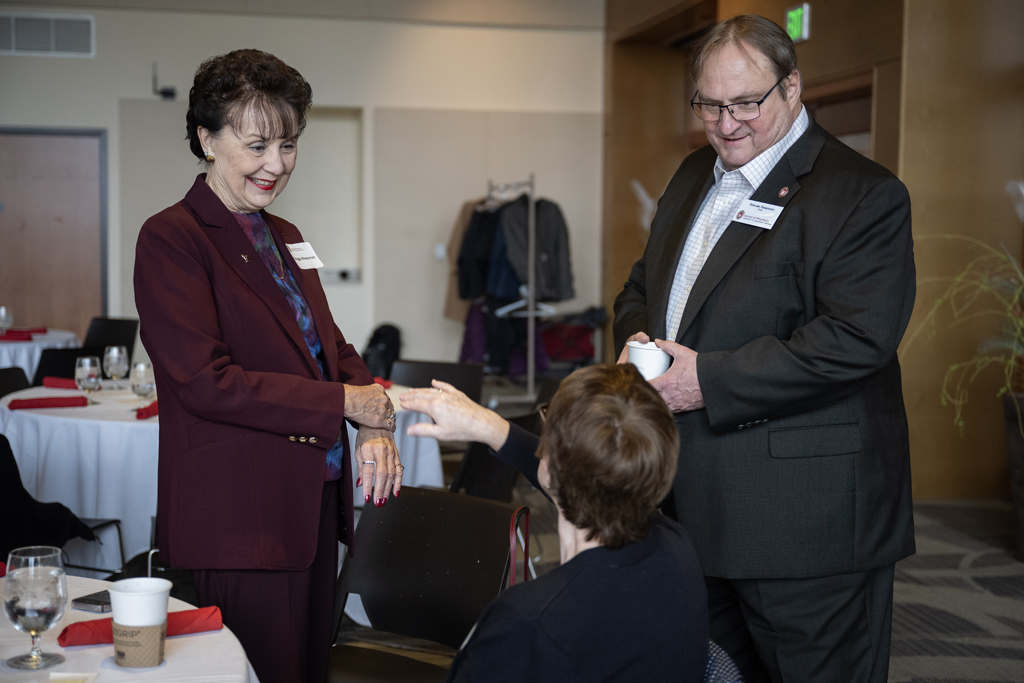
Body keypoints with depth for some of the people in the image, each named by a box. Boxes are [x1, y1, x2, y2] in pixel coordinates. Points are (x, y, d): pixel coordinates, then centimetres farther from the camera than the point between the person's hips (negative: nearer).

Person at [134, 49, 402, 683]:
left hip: (315, 505, 8)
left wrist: (376, 423, -5)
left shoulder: (285, 238, 15)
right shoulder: (170, 239, -10)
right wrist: (346, 403, -18)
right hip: (239, 523, -8)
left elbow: (331, 346, 16)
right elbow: (206, 382, -19)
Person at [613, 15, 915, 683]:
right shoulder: (694, 177, 14)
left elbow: (856, 339, -23)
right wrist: (637, 339, -2)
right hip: (696, 504, 8)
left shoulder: (865, 195, -12)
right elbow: (641, 287, 22)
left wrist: (710, 379, -23)